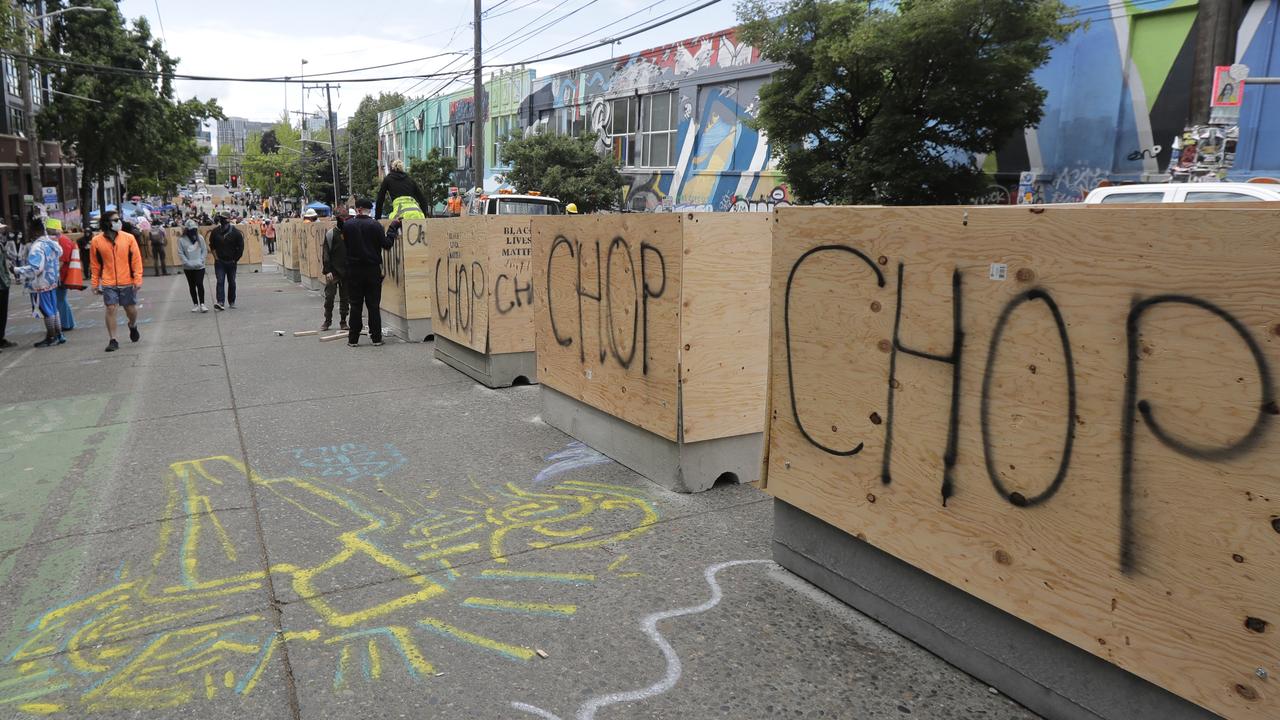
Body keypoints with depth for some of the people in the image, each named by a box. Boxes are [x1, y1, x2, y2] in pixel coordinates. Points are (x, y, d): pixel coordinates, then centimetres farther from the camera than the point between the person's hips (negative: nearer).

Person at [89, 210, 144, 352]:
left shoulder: (129, 238, -2)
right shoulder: (96, 241, -1)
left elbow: (136, 259, 0)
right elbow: (95, 264, 5)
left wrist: (138, 279, -6)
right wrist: (95, 284, 5)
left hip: (127, 282, 1)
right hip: (108, 284, -1)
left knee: (131, 309, 9)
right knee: (111, 309, -6)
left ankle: (133, 326, 43)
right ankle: (113, 341, 3)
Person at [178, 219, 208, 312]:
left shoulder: (200, 238, 2)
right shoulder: (181, 240, -3)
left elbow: (205, 250, 3)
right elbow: (181, 254, -5)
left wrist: (201, 261, -9)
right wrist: (188, 263, -14)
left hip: (200, 267, 0)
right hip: (188, 268, 0)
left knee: (200, 284, -10)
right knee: (192, 286, 9)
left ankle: (202, 304, -8)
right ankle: (195, 304, 16)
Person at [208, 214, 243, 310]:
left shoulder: (235, 232, -5)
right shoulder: (215, 232, 0)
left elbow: (240, 247, 0)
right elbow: (211, 245, 13)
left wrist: (235, 259, -2)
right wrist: (215, 256, 3)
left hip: (231, 262, 0)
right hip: (219, 262, 0)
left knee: (231, 283, 9)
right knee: (220, 282, -11)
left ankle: (231, 302, 20)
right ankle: (220, 302, -18)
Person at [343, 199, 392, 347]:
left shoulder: (347, 225, -1)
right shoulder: (375, 224, -9)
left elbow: (345, 243, 9)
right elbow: (386, 245, -6)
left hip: (354, 269, 1)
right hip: (372, 269, -1)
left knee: (355, 305, 7)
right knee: (373, 304, 5)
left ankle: (353, 339, 9)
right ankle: (376, 338, 6)